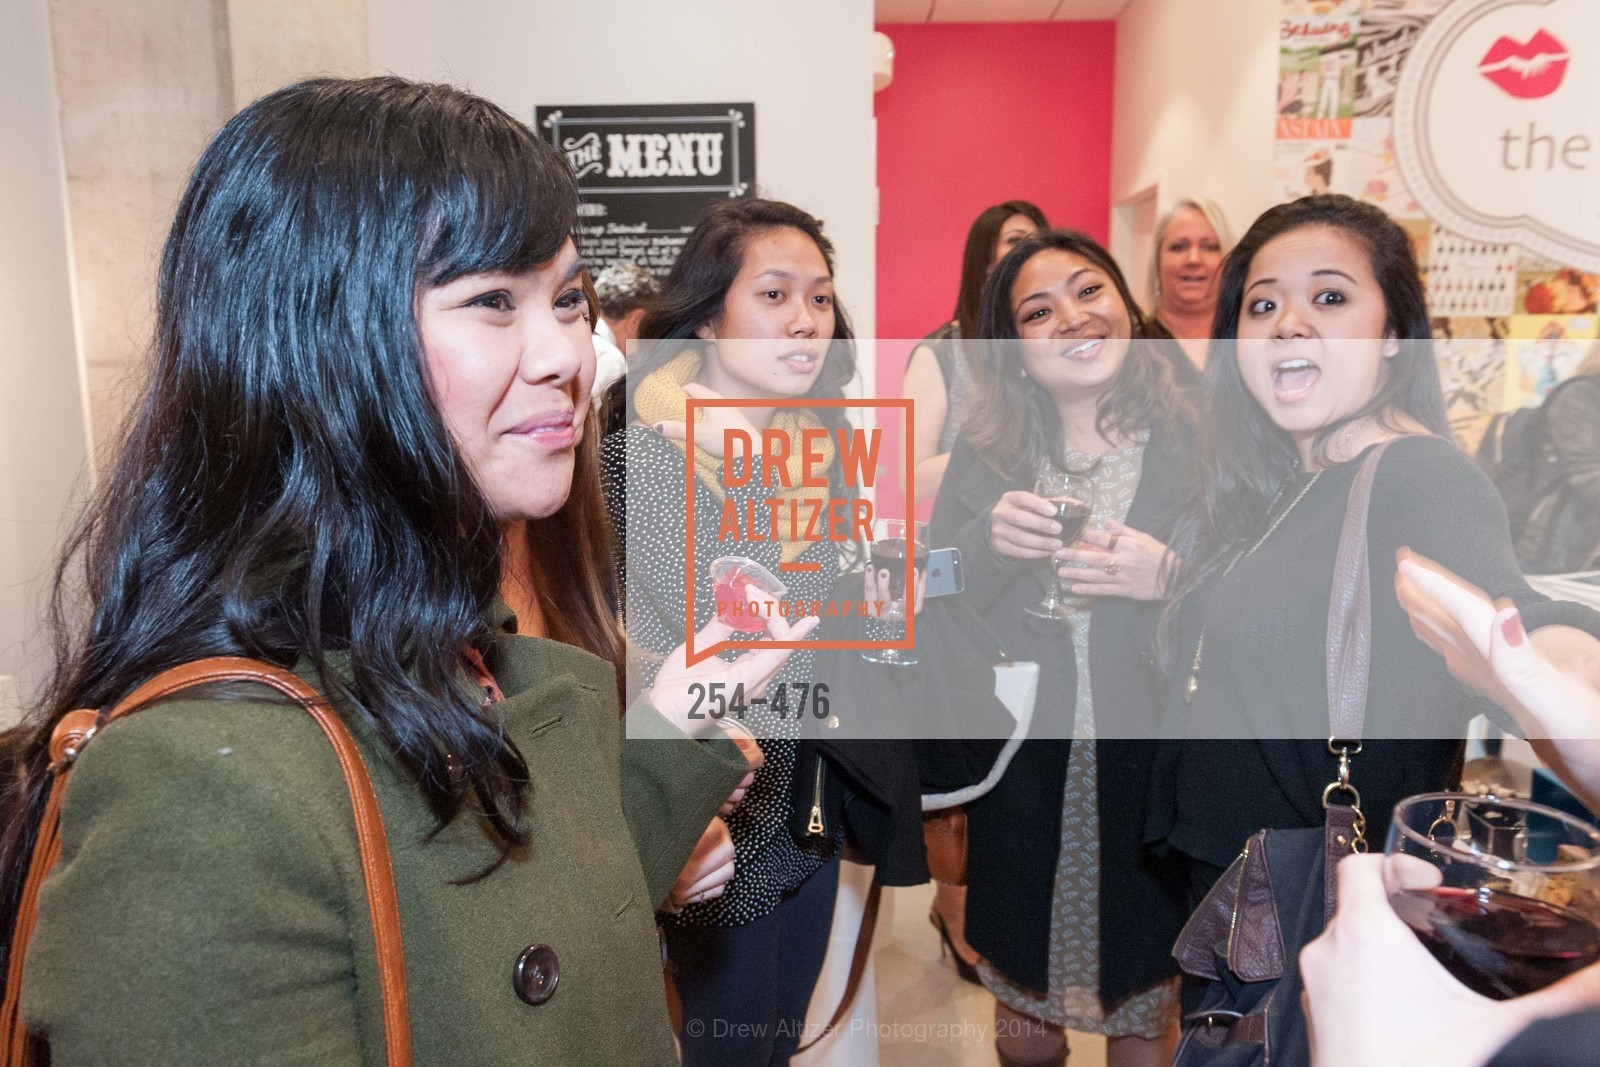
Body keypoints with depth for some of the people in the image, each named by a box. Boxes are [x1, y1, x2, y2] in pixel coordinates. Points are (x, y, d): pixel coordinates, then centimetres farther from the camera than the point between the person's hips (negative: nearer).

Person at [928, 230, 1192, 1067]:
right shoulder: (984, 454, -2)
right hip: (1022, 777, 2)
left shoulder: (1197, 445, -8)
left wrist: (1174, 577, -23)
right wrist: (990, 543, -19)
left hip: (1155, 774, -1)